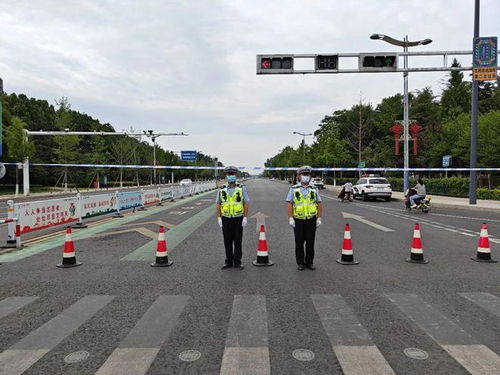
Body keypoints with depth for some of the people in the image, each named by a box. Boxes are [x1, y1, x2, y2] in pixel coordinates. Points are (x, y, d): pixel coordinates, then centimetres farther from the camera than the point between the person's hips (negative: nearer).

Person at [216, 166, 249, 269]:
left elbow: (246, 204, -2)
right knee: (227, 242, 8)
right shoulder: (222, 190, 4)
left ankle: (237, 262, 14)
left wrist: (245, 217, -9)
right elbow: (218, 205, 6)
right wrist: (219, 218, -2)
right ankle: (229, 262, 18)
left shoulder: (242, 188, 0)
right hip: (226, 219, 2)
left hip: (238, 219, -2)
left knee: (238, 241, 4)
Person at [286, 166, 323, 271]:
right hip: (298, 220, -1)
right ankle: (300, 263, 16)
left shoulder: (314, 189, 7)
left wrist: (319, 218, 1)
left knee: (310, 242, 6)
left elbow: (319, 205, 8)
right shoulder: (293, 189, 2)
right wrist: (290, 218, -8)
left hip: (311, 220, 1)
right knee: (299, 243, 4)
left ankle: (309, 262, 19)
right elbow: (289, 204, -1)